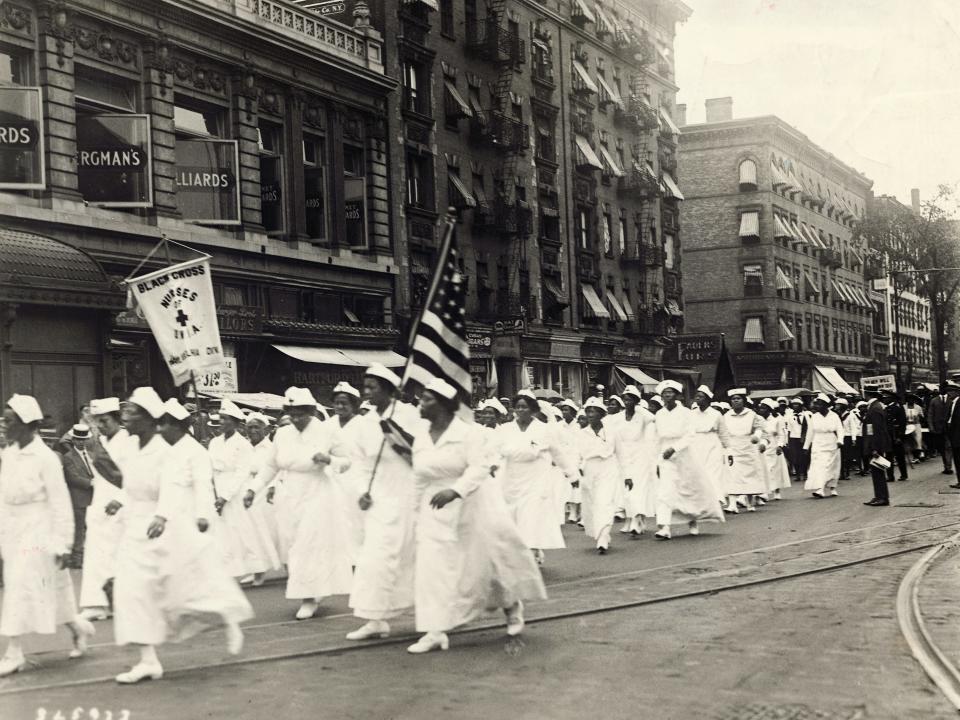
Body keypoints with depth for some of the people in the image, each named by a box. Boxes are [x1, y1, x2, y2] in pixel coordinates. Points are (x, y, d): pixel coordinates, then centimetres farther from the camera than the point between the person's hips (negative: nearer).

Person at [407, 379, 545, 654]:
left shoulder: (464, 433, -12)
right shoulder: (420, 437, 4)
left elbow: (480, 466, -20)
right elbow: (419, 478, 12)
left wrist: (455, 491, -33)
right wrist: (417, 511, 14)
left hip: (471, 508, -4)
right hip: (436, 511, 4)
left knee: (487, 561, 8)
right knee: (434, 567, -7)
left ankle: (512, 605, 35)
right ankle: (436, 632, -6)